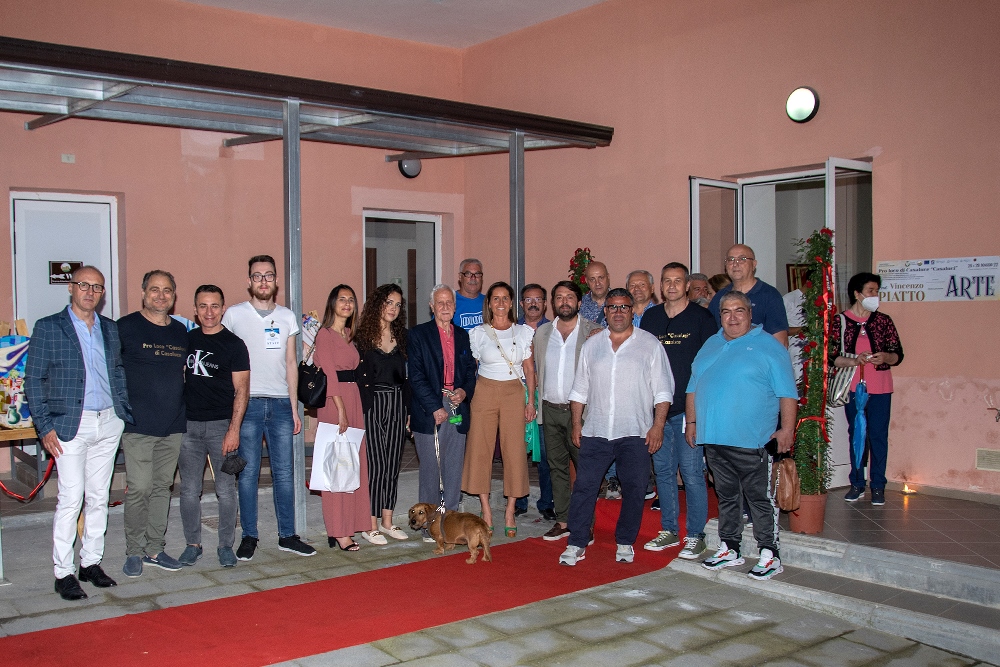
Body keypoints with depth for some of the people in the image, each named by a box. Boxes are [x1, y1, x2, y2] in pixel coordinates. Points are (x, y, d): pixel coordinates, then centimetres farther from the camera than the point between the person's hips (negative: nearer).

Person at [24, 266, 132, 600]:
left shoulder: (110, 329, 11)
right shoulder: (48, 328, -2)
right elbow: (34, 380, -4)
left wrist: (125, 411, 6)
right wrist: (45, 426, -10)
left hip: (108, 423, 5)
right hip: (71, 425, -5)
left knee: (99, 497, 10)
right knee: (71, 498, -5)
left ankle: (91, 563, 21)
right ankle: (63, 572, 5)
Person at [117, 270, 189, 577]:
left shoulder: (181, 332, 12)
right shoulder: (125, 327, -4)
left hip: (173, 425, 5)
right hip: (138, 425, -5)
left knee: (162, 487, 11)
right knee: (139, 488, -4)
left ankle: (154, 548, 21)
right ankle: (134, 551, 11)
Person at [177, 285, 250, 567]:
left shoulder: (233, 344, -2)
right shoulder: (187, 339, 10)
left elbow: (241, 390, -5)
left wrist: (234, 429, -13)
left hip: (222, 425, -3)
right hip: (189, 424, 3)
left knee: (226, 490, 3)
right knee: (189, 490, 7)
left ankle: (226, 545, 15)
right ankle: (193, 544, 20)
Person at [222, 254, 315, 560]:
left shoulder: (287, 316, 12)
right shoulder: (234, 314, 2)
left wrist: (294, 407, 10)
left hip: (280, 403, 3)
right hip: (247, 403, -3)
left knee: (284, 472, 4)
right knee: (247, 472, 1)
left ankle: (287, 535, 13)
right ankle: (249, 536, 12)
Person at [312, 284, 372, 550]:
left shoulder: (349, 334, 17)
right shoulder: (325, 334, -7)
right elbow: (329, 373, -13)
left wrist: (352, 407, 7)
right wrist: (341, 410, -18)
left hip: (353, 399, 8)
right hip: (333, 401, -8)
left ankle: (348, 524, 15)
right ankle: (338, 532, 0)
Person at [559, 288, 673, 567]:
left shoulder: (650, 344, 2)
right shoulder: (592, 345, 11)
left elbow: (662, 390, 0)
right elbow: (580, 389, 15)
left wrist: (658, 425, -7)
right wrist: (577, 423, 8)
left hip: (635, 433, -2)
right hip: (595, 431, 2)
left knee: (633, 489, 5)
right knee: (584, 486, -1)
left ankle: (625, 543, 21)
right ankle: (576, 544, 7)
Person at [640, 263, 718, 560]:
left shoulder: (701, 317, -1)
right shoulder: (650, 318, 11)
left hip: (689, 408, -5)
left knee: (691, 472, -3)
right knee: (663, 471, 11)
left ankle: (695, 535, 8)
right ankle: (669, 530, 22)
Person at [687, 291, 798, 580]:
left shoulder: (769, 346, -2)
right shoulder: (710, 346, 15)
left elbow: (787, 392, -6)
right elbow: (694, 387, 20)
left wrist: (787, 429, -13)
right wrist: (692, 421, 14)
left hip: (752, 440, -5)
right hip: (714, 438, 6)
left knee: (760, 498, 0)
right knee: (726, 497, 14)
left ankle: (769, 555, 9)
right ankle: (729, 549, 25)